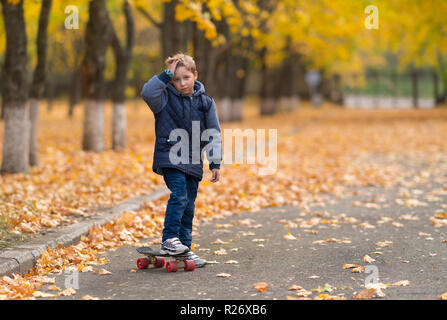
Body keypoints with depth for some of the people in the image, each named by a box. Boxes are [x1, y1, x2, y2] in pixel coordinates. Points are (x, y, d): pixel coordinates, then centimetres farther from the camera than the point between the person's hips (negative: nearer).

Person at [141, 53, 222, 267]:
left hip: (193, 162, 4)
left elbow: (214, 135, 9)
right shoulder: (165, 97, -1)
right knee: (179, 194, -22)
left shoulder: (205, 102, 6)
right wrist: (166, 75, -20)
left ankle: (184, 248, 16)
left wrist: (215, 163, 4)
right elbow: (147, 93, -23)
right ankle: (169, 239, -16)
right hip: (170, 158, -4)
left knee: (189, 205, 8)